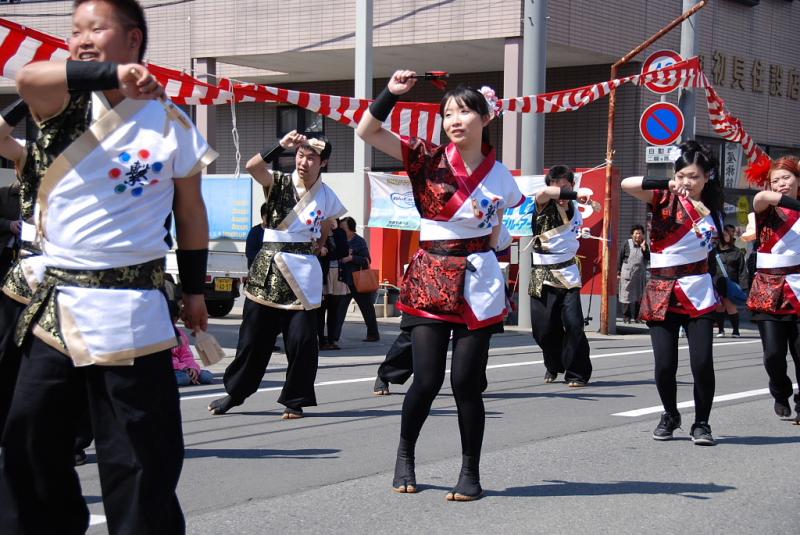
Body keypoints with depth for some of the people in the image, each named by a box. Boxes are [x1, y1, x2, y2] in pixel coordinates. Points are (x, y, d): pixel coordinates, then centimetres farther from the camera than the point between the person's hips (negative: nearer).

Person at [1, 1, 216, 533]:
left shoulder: (170, 122, 1)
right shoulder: (67, 106, 4)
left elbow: (191, 211, 11)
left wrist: (194, 289, 10)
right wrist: (111, 75, -36)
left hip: (130, 310, -3)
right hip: (55, 306, 3)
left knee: (139, 458, -2)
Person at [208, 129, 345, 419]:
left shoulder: (326, 196, 7)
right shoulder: (278, 183, 0)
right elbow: (252, 166, -22)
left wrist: (316, 246, 7)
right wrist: (281, 145, -33)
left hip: (303, 273, 1)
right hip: (268, 267, -1)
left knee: (302, 340, -4)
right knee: (253, 337, 4)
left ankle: (295, 400, 9)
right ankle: (235, 392, 19)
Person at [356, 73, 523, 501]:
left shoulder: (499, 176, 5)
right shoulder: (428, 159, -1)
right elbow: (368, 131, -8)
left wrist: (495, 236, 8)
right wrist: (391, 92, -19)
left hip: (478, 284, 1)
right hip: (430, 278, -1)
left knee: (466, 381, 0)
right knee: (426, 381, -4)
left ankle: (470, 472, 14)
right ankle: (404, 454, 23)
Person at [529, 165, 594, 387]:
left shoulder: (575, 209, 9)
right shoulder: (544, 205, -5)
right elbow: (543, 193, -33)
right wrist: (576, 194, -43)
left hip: (567, 273, 2)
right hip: (542, 275, -2)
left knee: (573, 324, -13)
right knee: (544, 329, 1)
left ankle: (576, 373, -2)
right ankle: (554, 365, 29)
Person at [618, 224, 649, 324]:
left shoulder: (645, 245, 7)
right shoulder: (627, 244, -2)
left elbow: (648, 258, -2)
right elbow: (620, 258, 1)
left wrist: (644, 248, -14)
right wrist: (618, 271, -1)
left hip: (640, 275, 3)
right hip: (627, 273, -3)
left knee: (639, 296, 5)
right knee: (626, 295, -2)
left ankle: (637, 316, 12)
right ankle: (626, 316, 5)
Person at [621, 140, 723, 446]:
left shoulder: (712, 211, 10)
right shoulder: (665, 199, -1)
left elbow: (717, 247, 17)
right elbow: (627, 185, -17)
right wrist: (668, 185, -26)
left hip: (697, 291, 2)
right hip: (661, 291, -2)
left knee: (702, 362, -9)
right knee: (664, 364, -3)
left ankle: (701, 423, 9)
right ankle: (670, 416, 24)